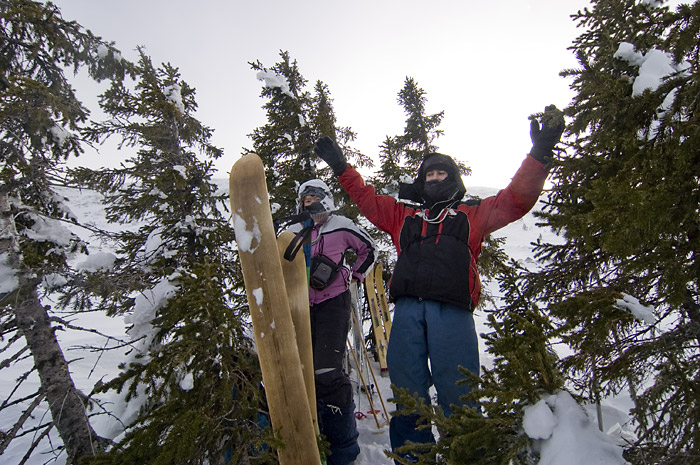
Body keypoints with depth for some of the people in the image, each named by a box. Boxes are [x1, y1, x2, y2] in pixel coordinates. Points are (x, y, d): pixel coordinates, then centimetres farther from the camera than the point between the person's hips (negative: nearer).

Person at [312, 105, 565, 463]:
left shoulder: (471, 215, 22)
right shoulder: (403, 215, 28)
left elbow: (516, 199, 13)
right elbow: (366, 198, 29)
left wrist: (539, 153, 4)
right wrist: (340, 166, 26)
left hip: (452, 309, -2)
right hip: (407, 306, 3)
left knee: (457, 394, -2)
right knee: (407, 393, 7)